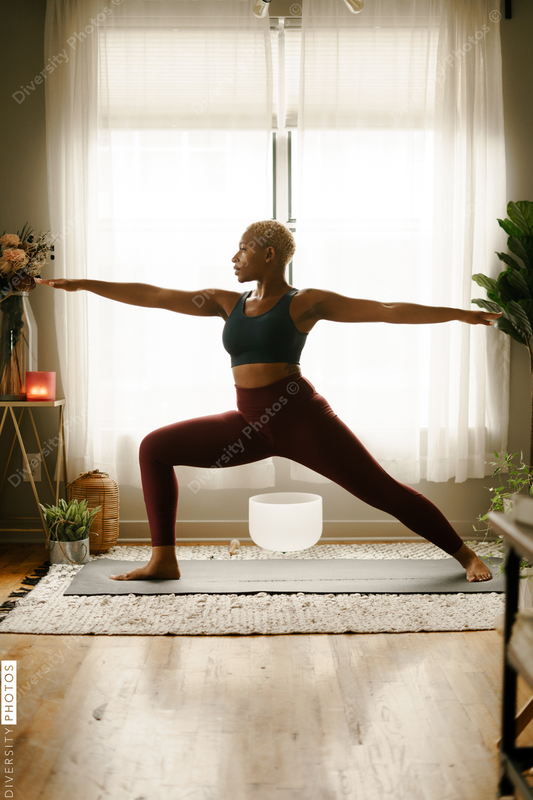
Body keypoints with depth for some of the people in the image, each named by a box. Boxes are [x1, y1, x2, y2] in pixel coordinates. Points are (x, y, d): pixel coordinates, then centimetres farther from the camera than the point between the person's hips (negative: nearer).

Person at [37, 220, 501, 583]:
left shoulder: (306, 302, -3)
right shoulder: (228, 303, 10)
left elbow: (387, 311, -5)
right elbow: (152, 296, 11)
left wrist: (457, 313, -9)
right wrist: (83, 285, 11)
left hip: (300, 418, -5)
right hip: (252, 425, 6)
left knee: (382, 491, -4)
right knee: (155, 448, 1)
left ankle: (466, 556, 16)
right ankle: (164, 560, 5)